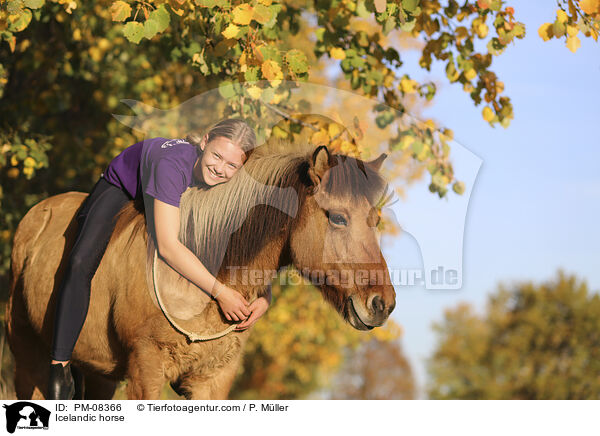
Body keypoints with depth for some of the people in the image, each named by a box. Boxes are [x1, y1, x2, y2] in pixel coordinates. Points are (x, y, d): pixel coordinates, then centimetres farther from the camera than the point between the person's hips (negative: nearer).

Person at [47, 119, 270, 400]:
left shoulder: (233, 184, -29)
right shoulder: (174, 163, -44)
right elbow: (167, 246, -49)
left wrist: (265, 296, -34)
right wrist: (219, 291, -51)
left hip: (176, 199, 6)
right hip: (120, 190, -6)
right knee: (81, 263, -24)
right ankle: (59, 371, -18)